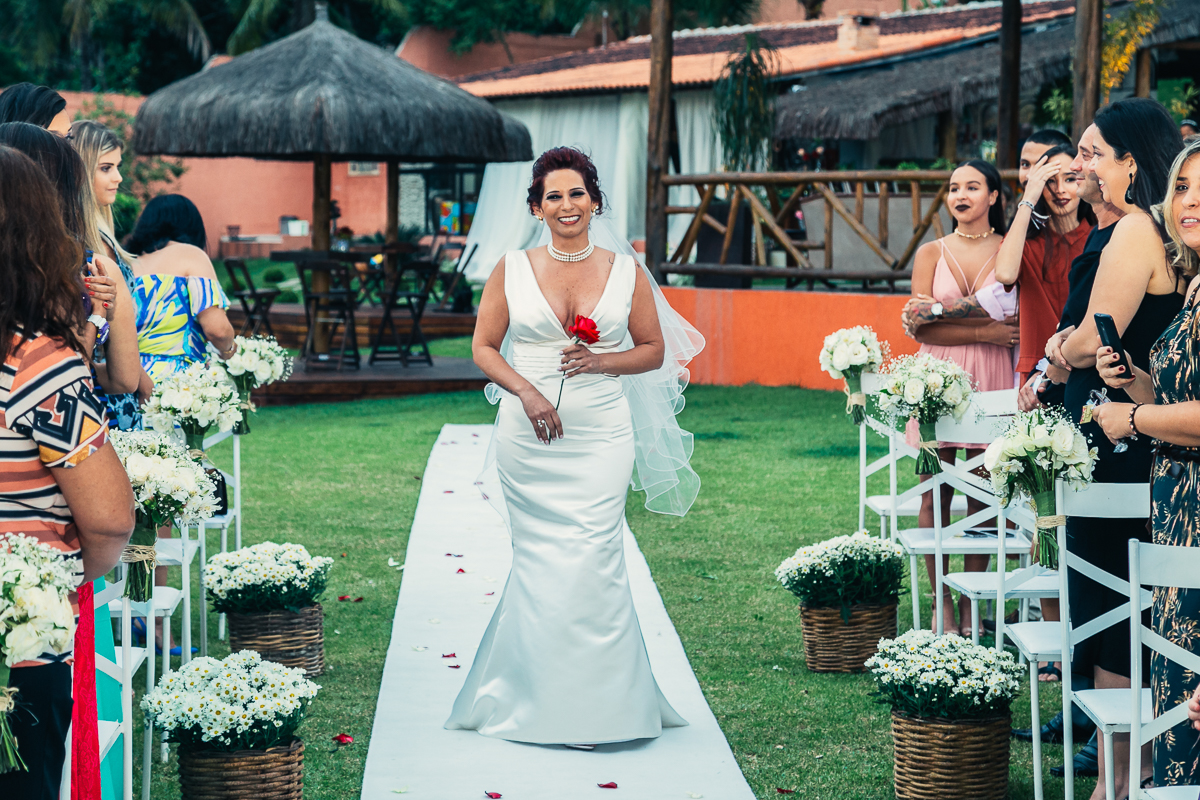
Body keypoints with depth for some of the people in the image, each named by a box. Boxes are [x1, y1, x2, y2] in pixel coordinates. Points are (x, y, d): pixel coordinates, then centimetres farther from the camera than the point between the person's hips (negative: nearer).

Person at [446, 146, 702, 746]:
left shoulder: (626, 271, 5)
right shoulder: (512, 270, 4)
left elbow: (654, 351, 10)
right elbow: (484, 348, 7)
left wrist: (602, 361, -8)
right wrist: (525, 391, -9)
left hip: (601, 439, 0)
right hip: (528, 439, 0)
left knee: (592, 561, -8)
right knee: (538, 563, 3)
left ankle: (596, 707, 2)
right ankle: (538, 702, 14)